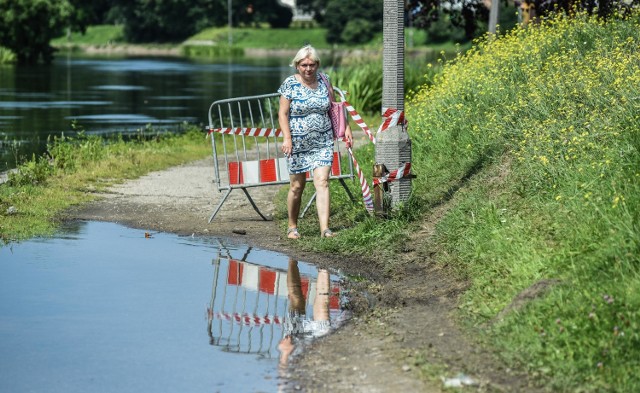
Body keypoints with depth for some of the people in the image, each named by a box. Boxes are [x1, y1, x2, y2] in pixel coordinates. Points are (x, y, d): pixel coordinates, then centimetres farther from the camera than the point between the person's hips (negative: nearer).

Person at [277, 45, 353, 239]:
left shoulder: (323, 81, 5)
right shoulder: (290, 84, -6)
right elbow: (283, 113, -8)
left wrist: (345, 128, 9)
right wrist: (287, 137, -19)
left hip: (323, 141, 2)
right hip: (298, 143, -2)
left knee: (322, 182, -10)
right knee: (297, 186, 6)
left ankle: (325, 228, -14)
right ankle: (292, 227, 24)